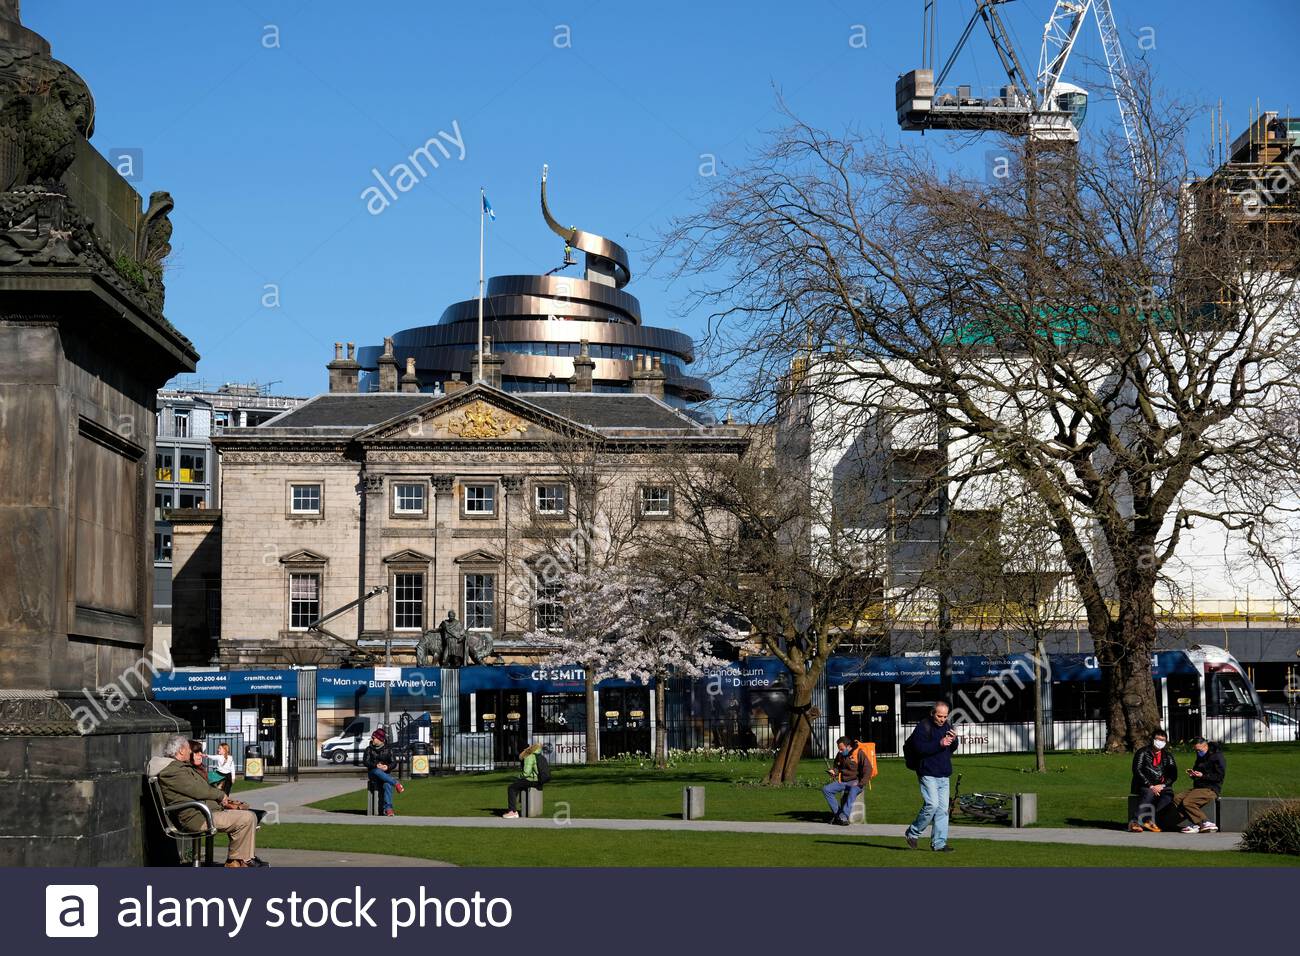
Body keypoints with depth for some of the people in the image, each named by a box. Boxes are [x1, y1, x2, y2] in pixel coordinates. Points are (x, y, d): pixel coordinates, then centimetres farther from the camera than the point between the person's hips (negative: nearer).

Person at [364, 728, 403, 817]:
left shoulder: (388, 750, 10)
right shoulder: (369, 749, 10)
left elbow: (394, 763, 3)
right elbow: (366, 762, -3)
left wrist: (388, 767, -20)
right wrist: (376, 765, -21)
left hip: (386, 773, 0)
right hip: (373, 773, 0)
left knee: (388, 784, -34)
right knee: (377, 772, -39)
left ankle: (387, 808, -41)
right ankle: (395, 783, -39)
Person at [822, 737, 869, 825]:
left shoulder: (859, 753, -7)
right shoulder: (840, 755, 11)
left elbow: (867, 768, -10)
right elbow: (837, 766, 25)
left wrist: (860, 784, -16)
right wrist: (833, 771, 0)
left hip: (855, 782, -6)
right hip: (843, 781, 6)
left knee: (853, 791, -40)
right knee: (825, 789, -15)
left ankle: (843, 817, -44)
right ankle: (837, 813, -16)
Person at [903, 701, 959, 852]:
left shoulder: (947, 726, 13)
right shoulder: (923, 727, -9)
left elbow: (952, 749, 19)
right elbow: (919, 748, -20)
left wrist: (953, 740, -3)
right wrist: (939, 744, -25)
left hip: (943, 775, 7)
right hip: (928, 774, -7)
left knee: (943, 808, 4)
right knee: (932, 805, -15)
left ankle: (939, 844, 8)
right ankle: (912, 833, 5)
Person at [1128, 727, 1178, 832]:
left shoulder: (1167, 755, 16)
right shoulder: (1143, 753, 5)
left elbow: (1173, 775, 9)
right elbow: (1137, 771, -6)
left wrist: (1162, 786, -10)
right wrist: (1150, 786, -16)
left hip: (1161, 787, 3)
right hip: (1144, 786, -3)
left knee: (1168, 795, -29)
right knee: (1149, 794, -35)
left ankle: (1147, 819, -33)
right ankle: (1135, 822, -41)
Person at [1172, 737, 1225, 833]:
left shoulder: (1218, 757, -6)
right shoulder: (1200, 757, 21)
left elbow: (1220, 776, -14)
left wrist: (1203, 776, -18)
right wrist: (1192, 774, 8)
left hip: (1211, 789, -9)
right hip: (1198, 788, 9)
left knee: (1187, 802, -26)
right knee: (1177, 799, -11)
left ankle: (1206, 823, -18)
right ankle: (1194, 824, -18)